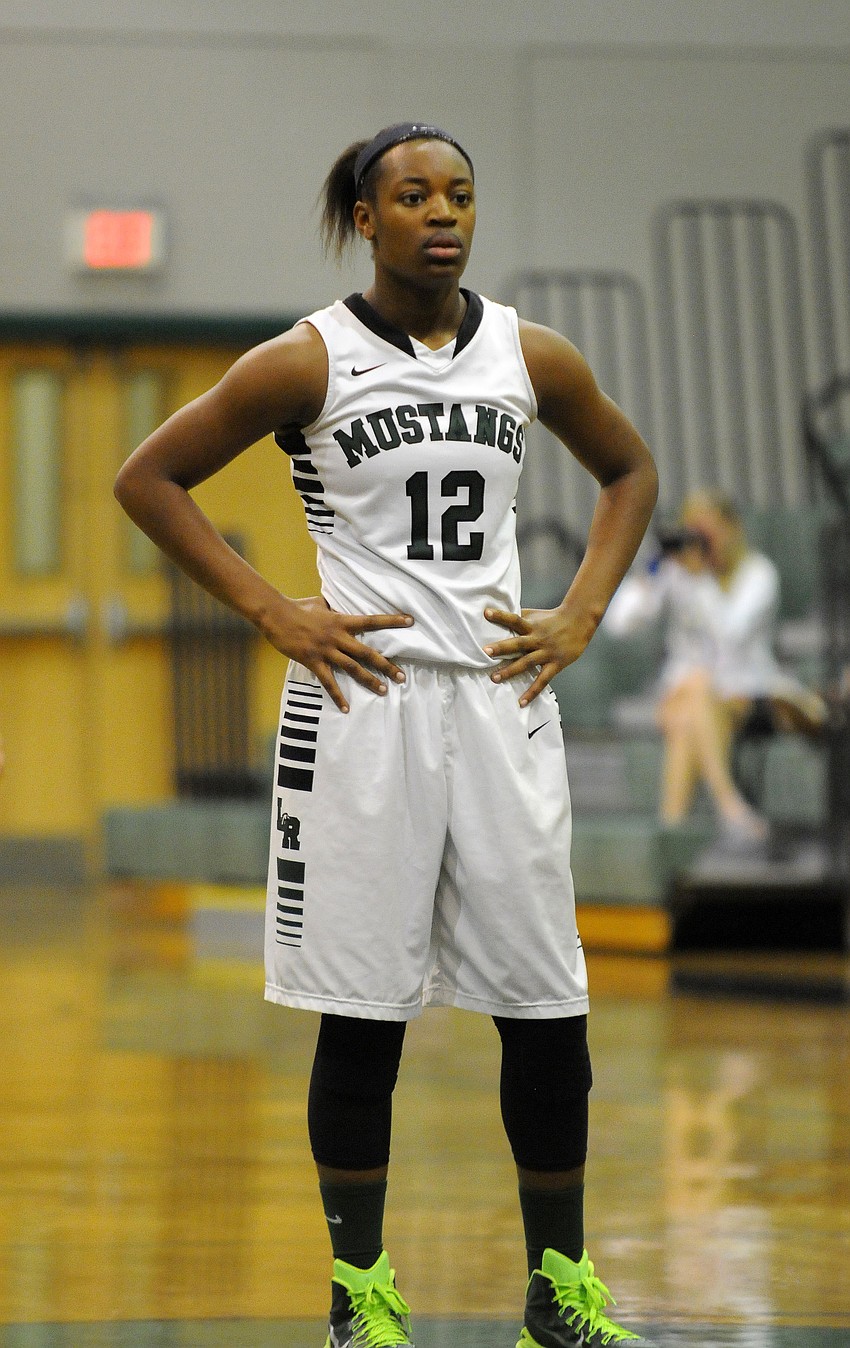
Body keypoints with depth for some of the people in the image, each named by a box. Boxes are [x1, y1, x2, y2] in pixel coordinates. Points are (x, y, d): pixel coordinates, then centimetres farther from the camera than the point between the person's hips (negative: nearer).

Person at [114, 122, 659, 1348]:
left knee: (547, 1005, 2)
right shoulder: (310, 362, -4)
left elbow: (630, 473, 22)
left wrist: (581, 615, 8)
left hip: (502, 695, 3)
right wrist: (276, 615, -6)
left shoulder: (532, 358, 5)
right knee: (363, 1009, 0)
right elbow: (149, 479, 0)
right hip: (364, 699, -3)